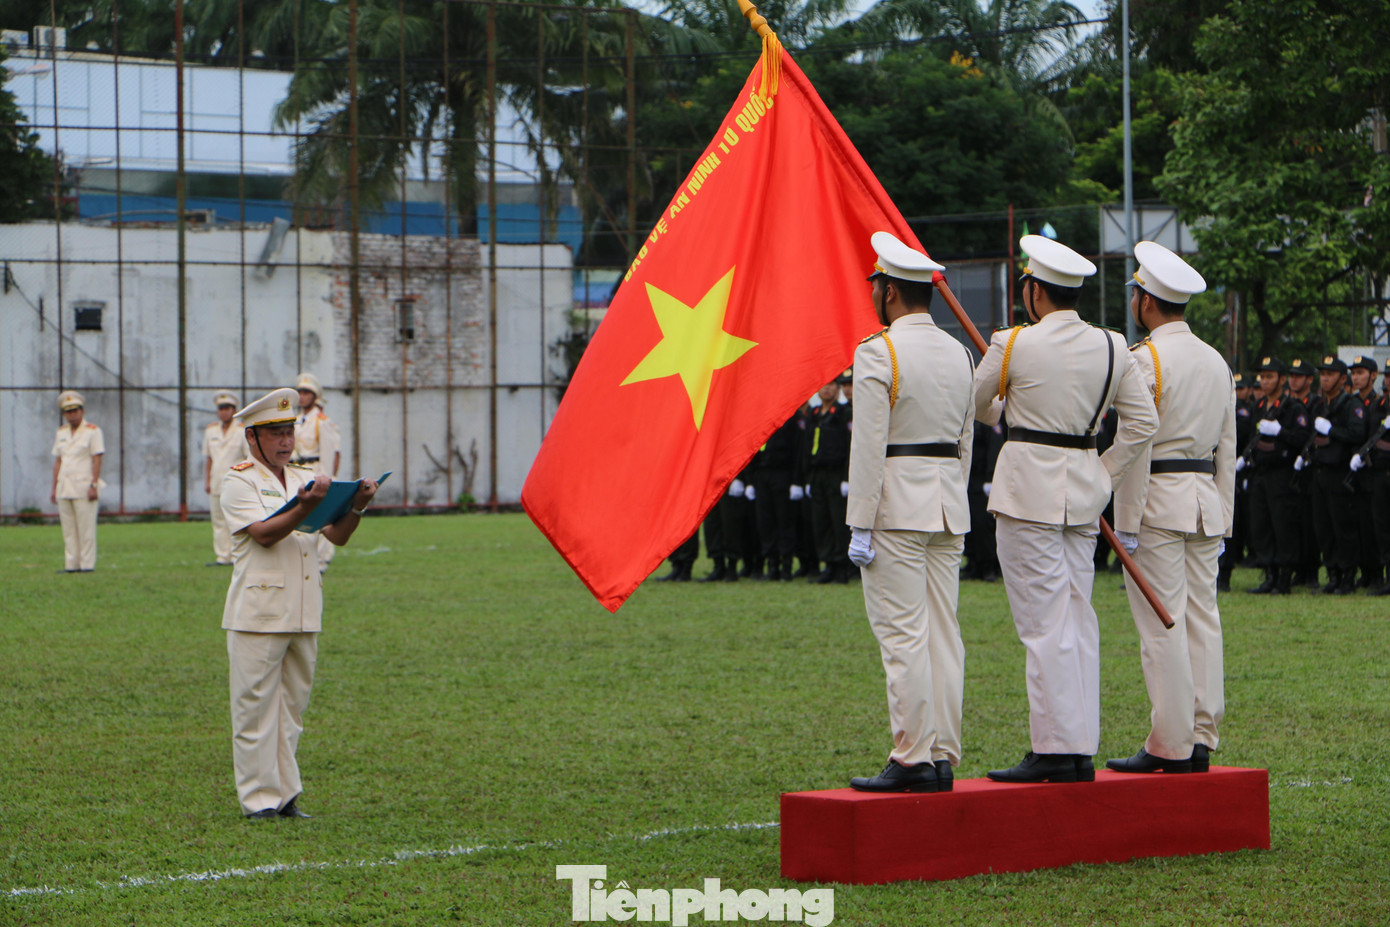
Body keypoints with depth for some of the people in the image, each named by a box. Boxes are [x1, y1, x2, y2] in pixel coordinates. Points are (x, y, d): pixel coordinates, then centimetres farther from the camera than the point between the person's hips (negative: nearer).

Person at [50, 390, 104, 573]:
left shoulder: (92, 431, -2)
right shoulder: (61, 432, 15)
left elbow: (97, 460, -7)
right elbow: (58, 461, 15)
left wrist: (94, 486, -15)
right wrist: (54, 488, 11)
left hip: (84, 487, -6)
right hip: (64, 488, 6)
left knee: (86, 528, -7)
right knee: (68, 529, 4)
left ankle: (87, 564, -4)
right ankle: (71, 565, 6)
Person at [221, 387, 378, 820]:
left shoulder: (306, 479, 16)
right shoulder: (239, 483, -2)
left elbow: (337, 536, 7)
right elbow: (265, 534, -16)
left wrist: (356, 506, -12)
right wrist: (305, 508, -30)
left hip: (304, 614, 6)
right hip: (258, 615, -6)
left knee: (292, 707, 9)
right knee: (256, 708, -4)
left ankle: (285, 795, 13)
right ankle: (259, 799, -1)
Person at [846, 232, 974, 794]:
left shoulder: (877, 353, -11)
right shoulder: (959, 354, 12)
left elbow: (869, 446, -14)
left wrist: (860, 526, -12)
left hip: (897, 506, -7)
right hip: (948, 509, 7)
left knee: (902, 636, -7)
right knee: (943, 632, 7)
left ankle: (913, 759, -8)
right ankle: (944, 758, 7)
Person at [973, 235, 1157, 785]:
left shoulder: (1013, 345, -9)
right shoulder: (1112, 348, 5)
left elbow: (976, 404, 8)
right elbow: (1142, 423, 7)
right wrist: (1104, 477, 13)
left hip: (1028, 491, -6)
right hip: (1084, 492, 6)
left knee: (1044, 623, -5)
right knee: (1078, 618, 9)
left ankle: (1053, 751, -6)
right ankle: (1082, 751, 10)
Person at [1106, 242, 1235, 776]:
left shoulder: (1144, 360, -11)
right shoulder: (1216, 362, 13)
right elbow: (1227, 449, 15)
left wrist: (1127, 525, -13)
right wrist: (1221, 521, 18)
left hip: (1158, 501, -7)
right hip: (1206, 501, 7)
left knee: (1162, 626, -6)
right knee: (1201, 619, 7)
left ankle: (1170, 746, -6)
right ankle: (1201, 740, 8)